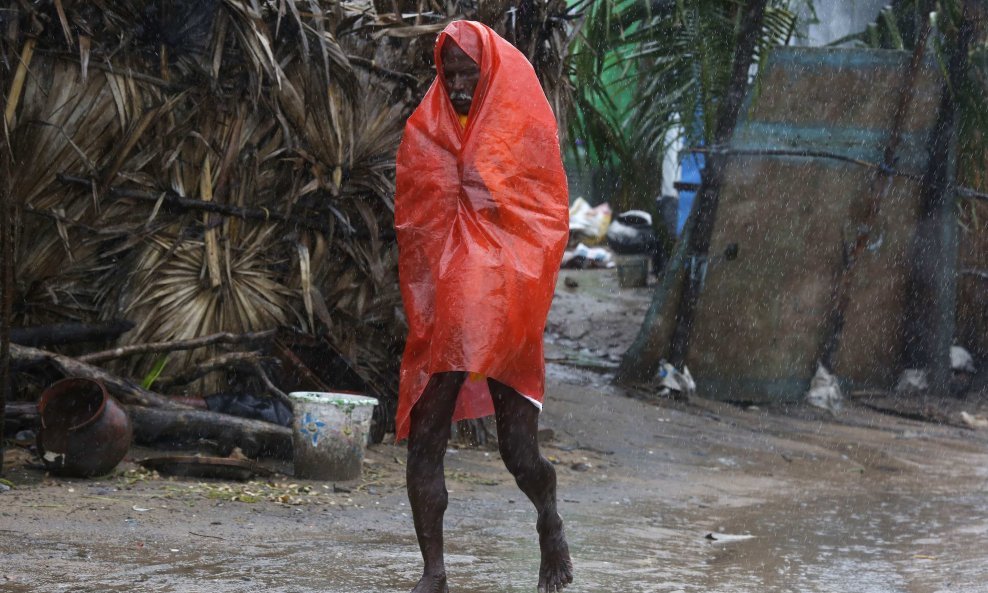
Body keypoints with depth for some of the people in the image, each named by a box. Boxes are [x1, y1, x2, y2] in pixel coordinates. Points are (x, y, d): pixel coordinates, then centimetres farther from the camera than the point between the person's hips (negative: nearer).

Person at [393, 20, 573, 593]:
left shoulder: (526, 130, 1)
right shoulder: (424, 134, 8)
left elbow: (548, 216, 2)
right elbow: (411, 222, 11)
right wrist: (425, 301, 1)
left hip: (505, 308, -2)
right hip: (442, 309, 2)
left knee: (519, 450, -1)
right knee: (423, 441, -5)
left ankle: (550, 521, 31)